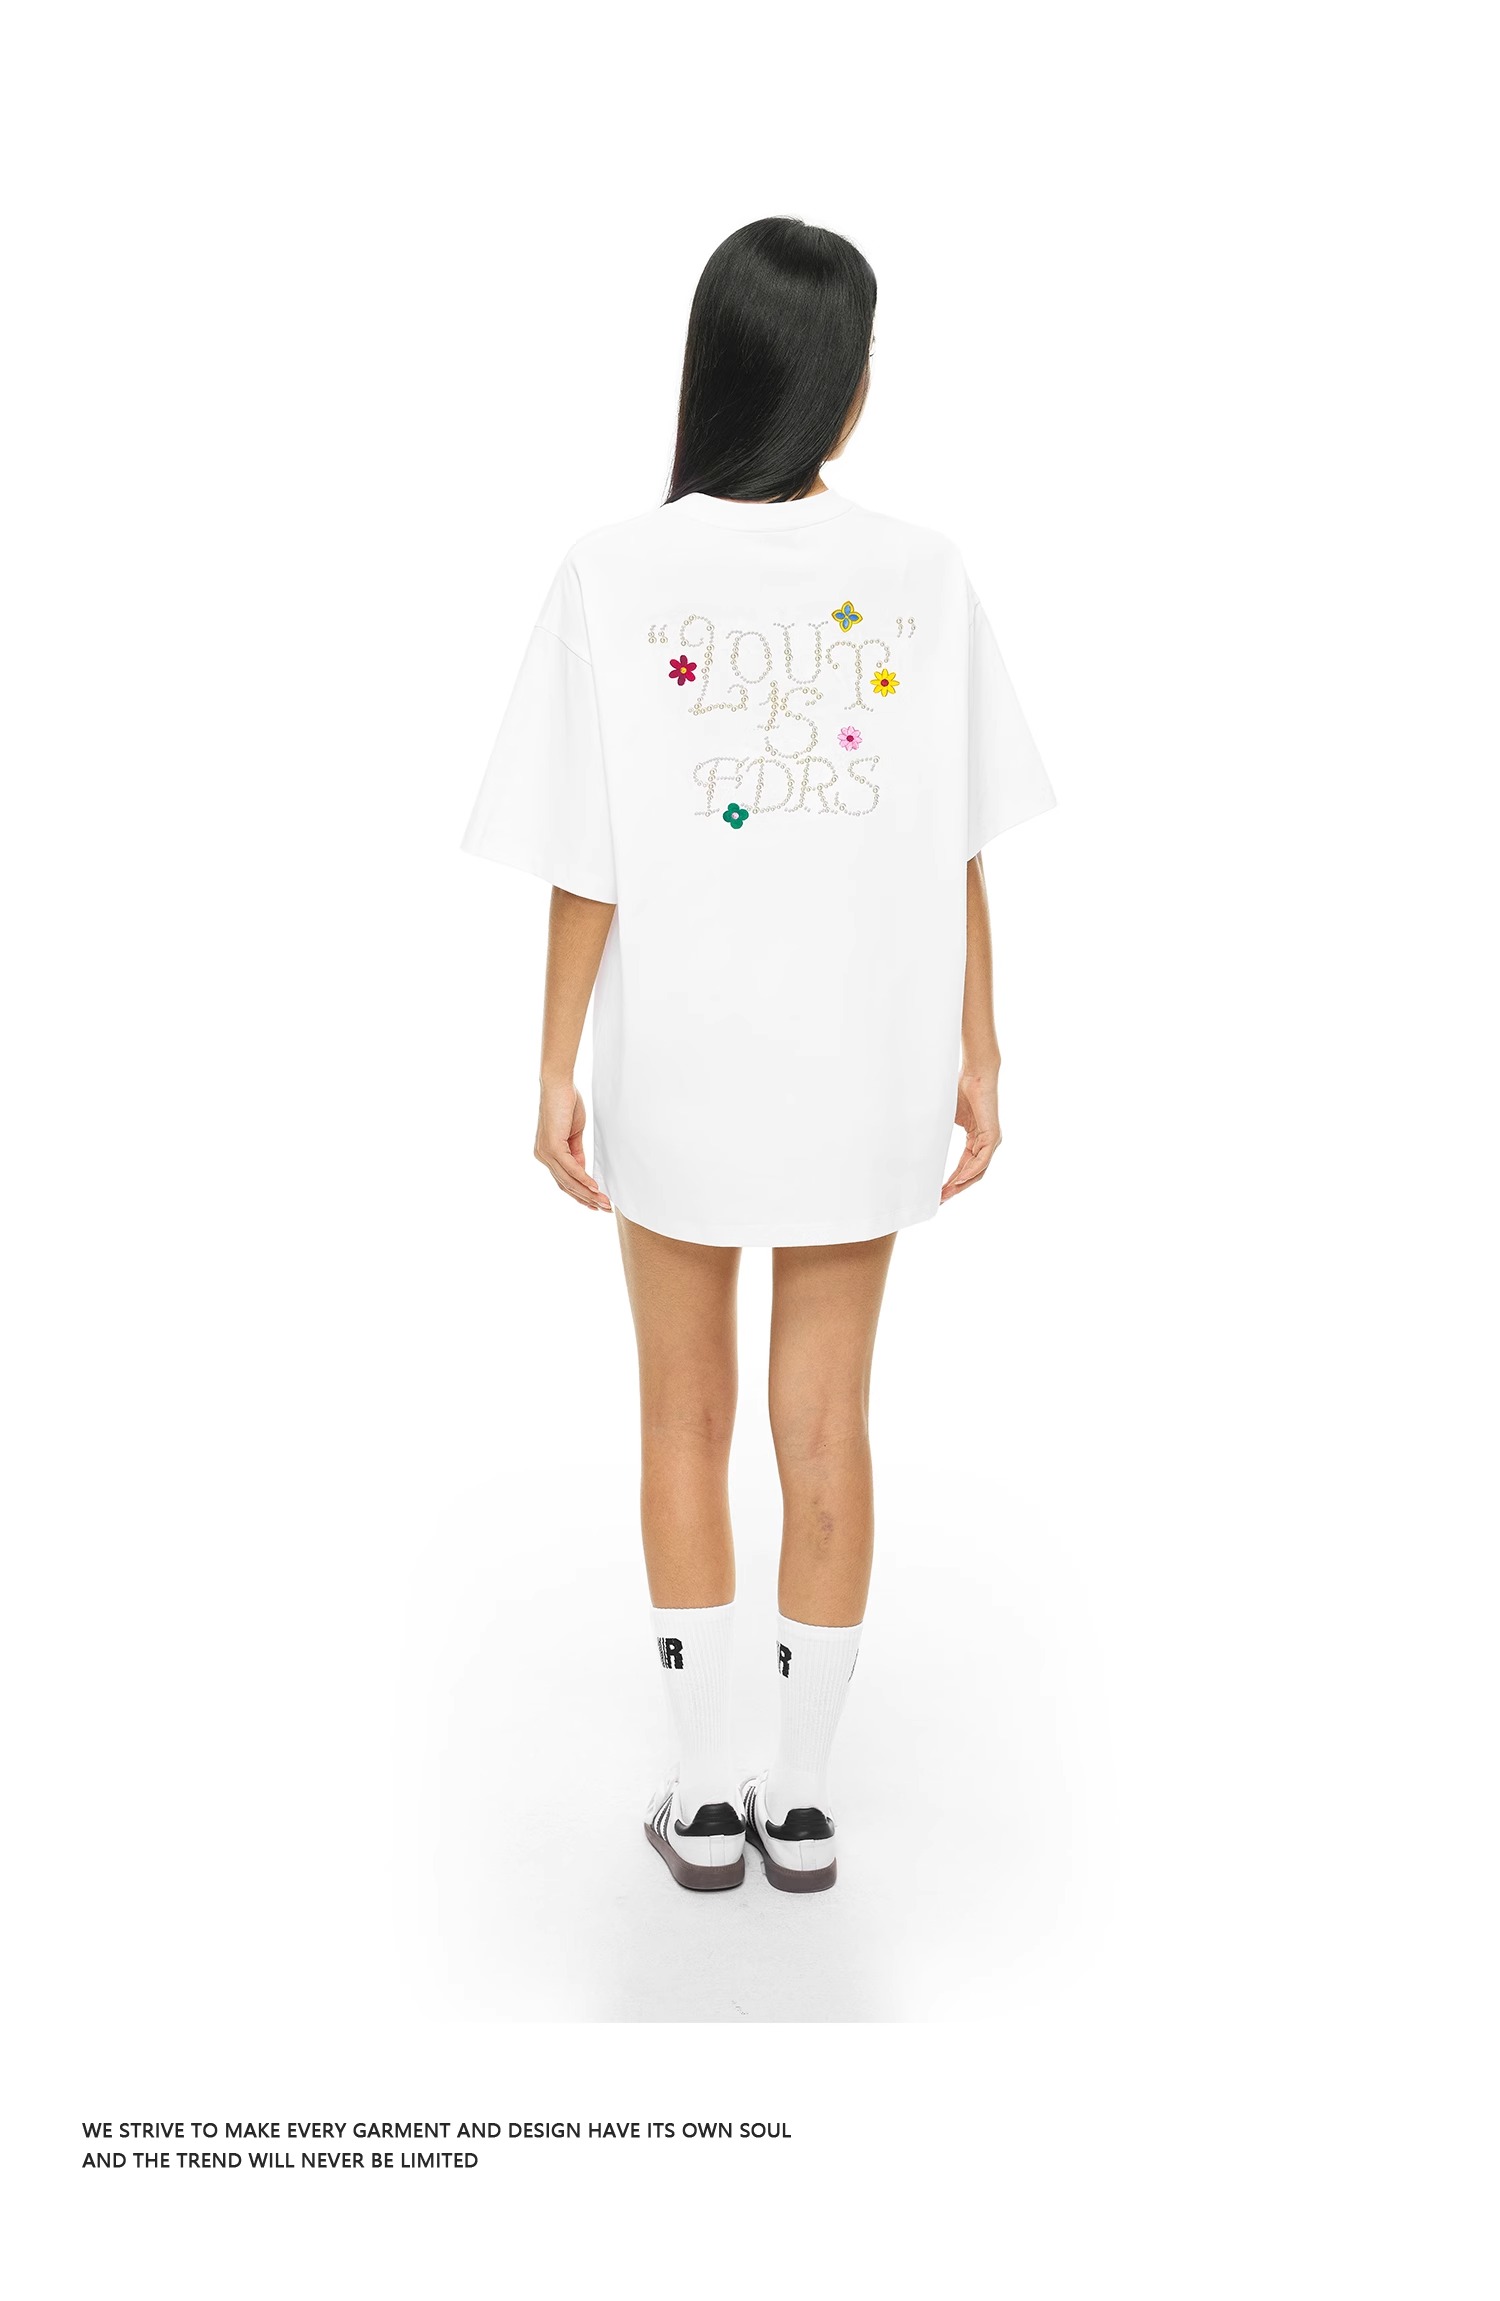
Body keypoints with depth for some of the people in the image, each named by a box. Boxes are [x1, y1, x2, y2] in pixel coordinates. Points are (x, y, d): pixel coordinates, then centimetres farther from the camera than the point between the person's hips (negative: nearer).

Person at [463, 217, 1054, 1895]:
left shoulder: (612, 578, -11)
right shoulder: (921, 578, -7)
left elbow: (588, 866, -10)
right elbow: (958, 850, -4)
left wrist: (558, 1070, -1)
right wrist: (975, 1054, 5)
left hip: (679, 1065, -1)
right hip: (861, 1064, 1)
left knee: (686, 1418, 15)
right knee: (827, 1424, 13)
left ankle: (705, 1796, 25)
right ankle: (802, 1798, 26)